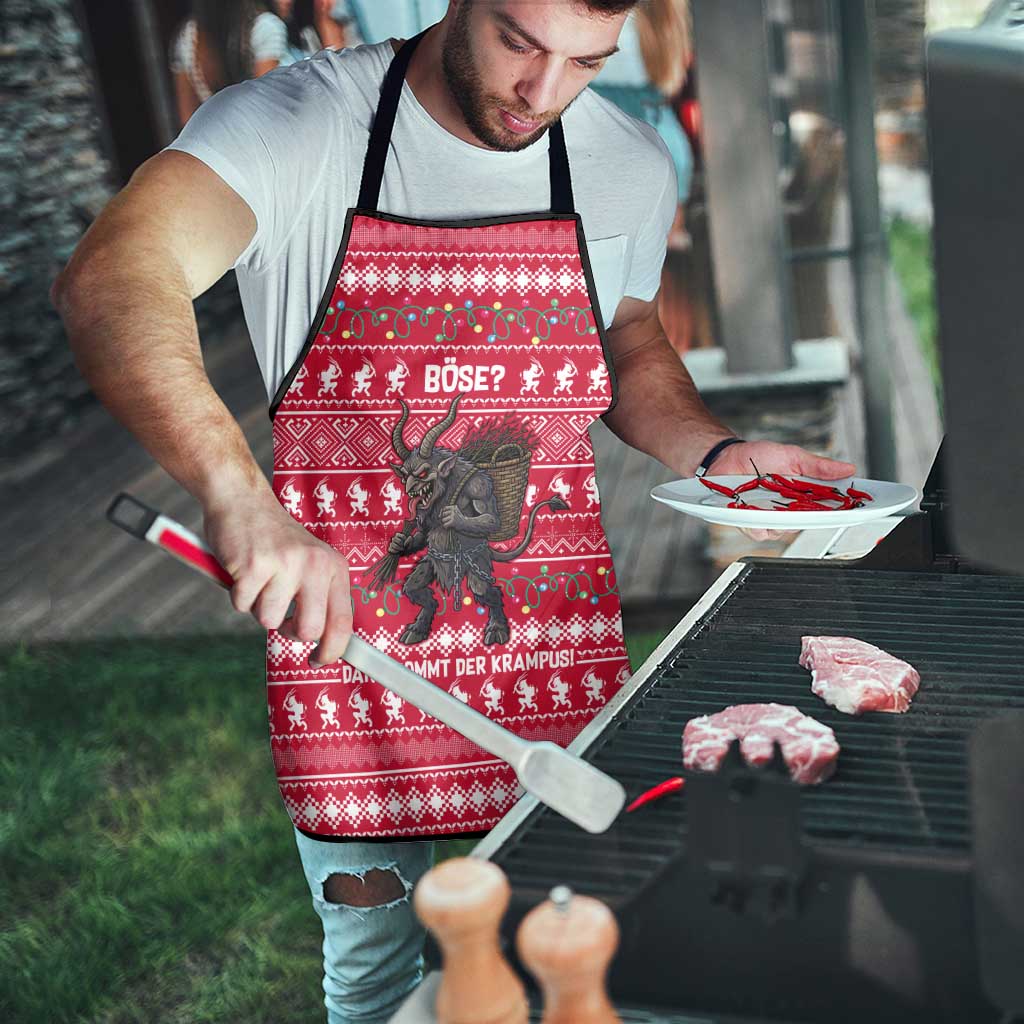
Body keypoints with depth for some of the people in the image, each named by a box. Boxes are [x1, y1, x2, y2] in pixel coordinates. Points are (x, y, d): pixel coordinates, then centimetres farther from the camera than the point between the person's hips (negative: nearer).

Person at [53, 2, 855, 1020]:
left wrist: (716, 453, -1)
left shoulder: (630, 165, 1)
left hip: (557, 645, 3)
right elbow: (109, 281, -30)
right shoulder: (297, 123, -13)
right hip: (345, 633, -3)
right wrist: (237, 494, -45)